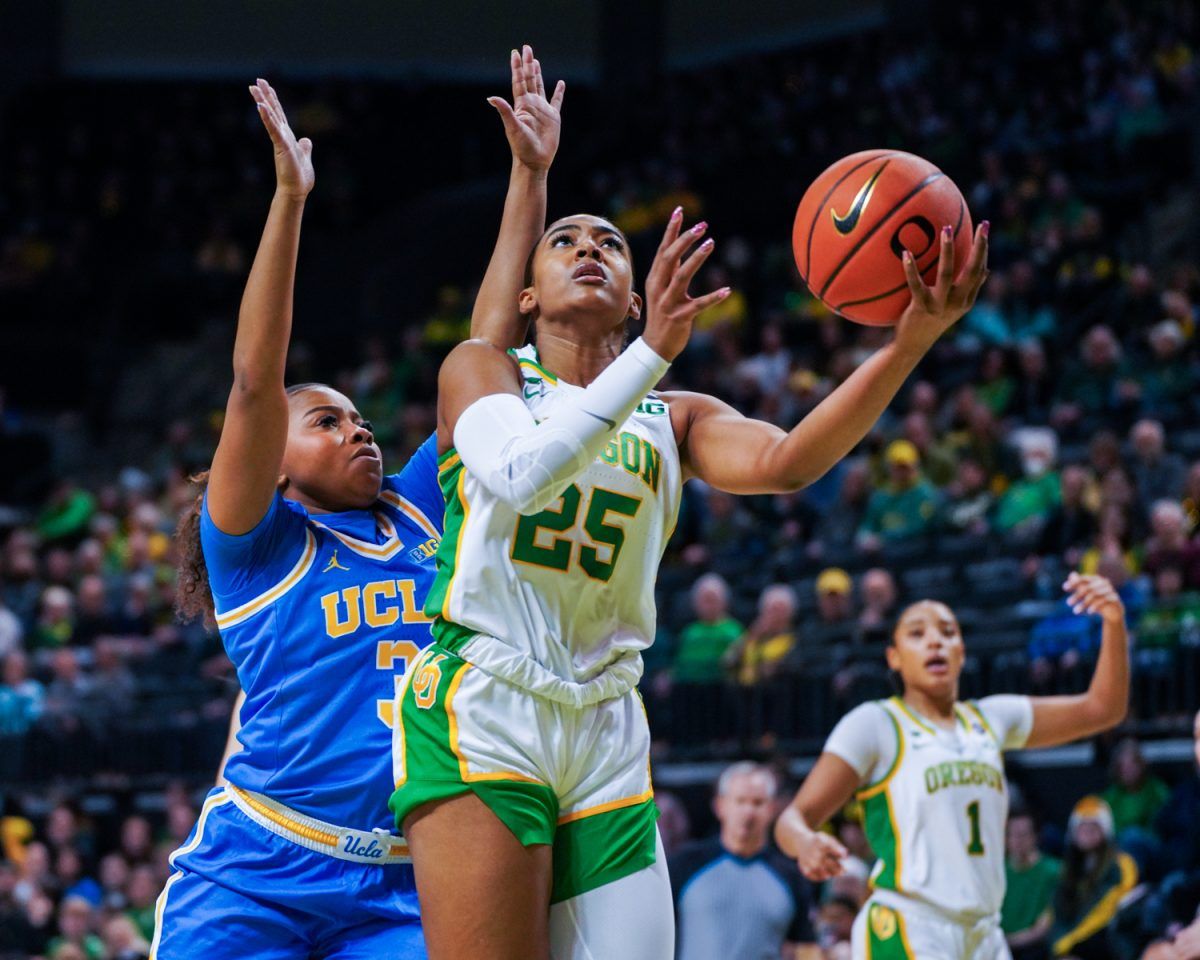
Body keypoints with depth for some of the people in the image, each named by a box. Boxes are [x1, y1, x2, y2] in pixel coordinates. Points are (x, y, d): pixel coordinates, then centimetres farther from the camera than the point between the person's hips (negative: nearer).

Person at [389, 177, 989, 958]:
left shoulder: (673, 420, 15)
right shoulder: (481, 369, 6)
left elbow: (783, 462, -8)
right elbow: (518, 477, -16)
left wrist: (913, 339, -22)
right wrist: (653, 352, -27)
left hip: (607, 731, 4)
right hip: (479, 714, -4)